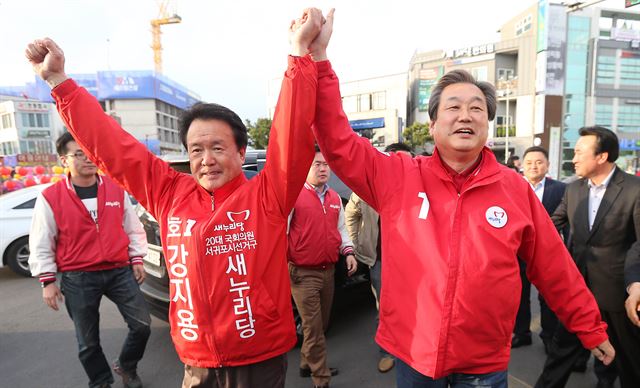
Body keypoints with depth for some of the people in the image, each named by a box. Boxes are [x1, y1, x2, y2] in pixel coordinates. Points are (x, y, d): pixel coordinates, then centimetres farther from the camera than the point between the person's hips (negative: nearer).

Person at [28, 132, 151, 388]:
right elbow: (41, 244, -1)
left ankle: (126, 366, 32)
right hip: (77, 279, -2)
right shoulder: (50, 197, -7)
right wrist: (48, 281, -2)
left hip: (119, 271, 2)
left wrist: (137, 259, 7)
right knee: (88, 341, 12)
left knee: (142, 325, 4)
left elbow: (133, 228, 9)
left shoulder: (117, 189, 1)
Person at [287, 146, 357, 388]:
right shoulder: (294, 195, -10)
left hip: (328, 270, 7)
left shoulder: (335, 198, 11)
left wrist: (348, 252, 6)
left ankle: (307, 365, 39)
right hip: (304, 273, -7)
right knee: (313, 328, 0)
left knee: (321, 325, 19)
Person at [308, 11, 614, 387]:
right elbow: (338, 142, -14)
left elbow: (554, 268, 3)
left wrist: (592, 329, 13)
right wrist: (318, 57, -20)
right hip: (411, 351, 1)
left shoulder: (516, 188, -7)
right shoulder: (399, 176, -10)